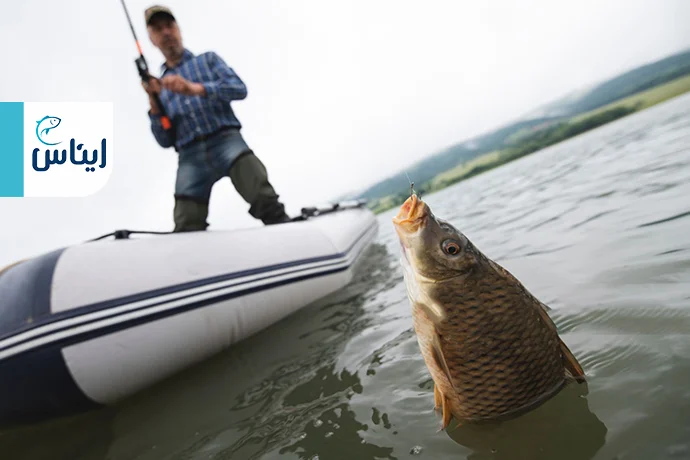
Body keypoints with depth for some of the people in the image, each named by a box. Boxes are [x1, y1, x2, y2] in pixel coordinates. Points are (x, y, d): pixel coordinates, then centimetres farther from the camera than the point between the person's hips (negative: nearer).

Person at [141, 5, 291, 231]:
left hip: (225, 140, -2)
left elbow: (239, 89, 1)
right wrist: (154, 103, 2)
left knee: (263, 196, -30)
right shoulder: (159, 85, 26)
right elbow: (165, 141, 17)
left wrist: (195, 89, -12)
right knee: (187, 229, -14)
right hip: (190, 156, 3)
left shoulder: (208, 59, 21)